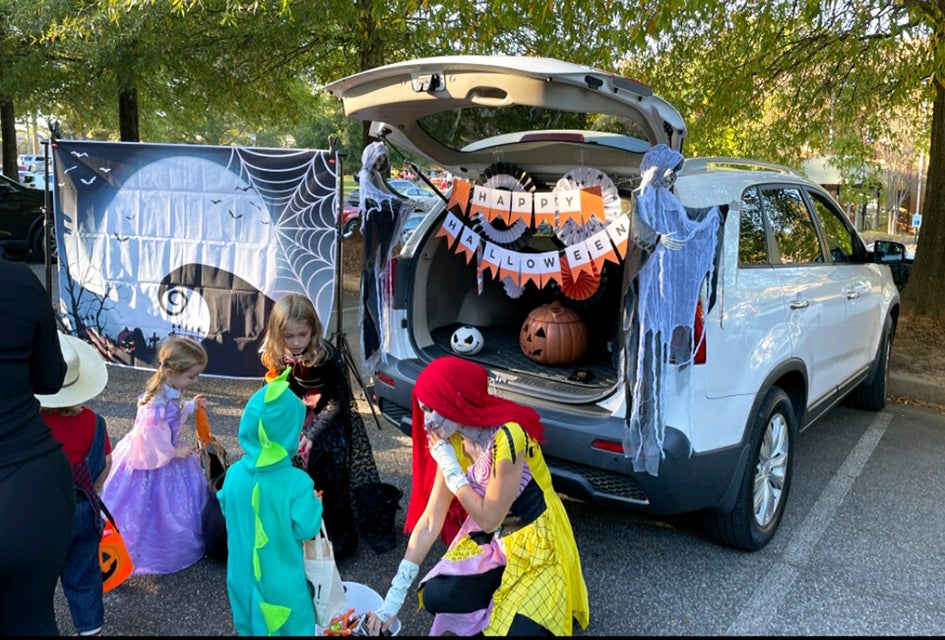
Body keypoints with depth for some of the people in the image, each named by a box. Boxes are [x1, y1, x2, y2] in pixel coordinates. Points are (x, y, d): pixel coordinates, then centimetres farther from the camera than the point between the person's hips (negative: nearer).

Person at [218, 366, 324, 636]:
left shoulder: (235, 473, -15)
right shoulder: (297, 482, -28)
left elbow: (226, 510, 4)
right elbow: (306, 529, -21)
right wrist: (315, 503, -5)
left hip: (244, 575, 4)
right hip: (282, 581, -4)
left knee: (249, 625, 27)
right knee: (293, 626, 18)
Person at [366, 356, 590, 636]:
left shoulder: (507, 438, -32)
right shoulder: (453, 440, -8)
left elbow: (488, 519, -23)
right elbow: (430, 519, -6)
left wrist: (448, 466, -21)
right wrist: (395, 595, -9)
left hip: (536, 543, -6)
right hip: (490, 540, 6)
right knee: (434, 597, -12)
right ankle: (503, 595, 14)